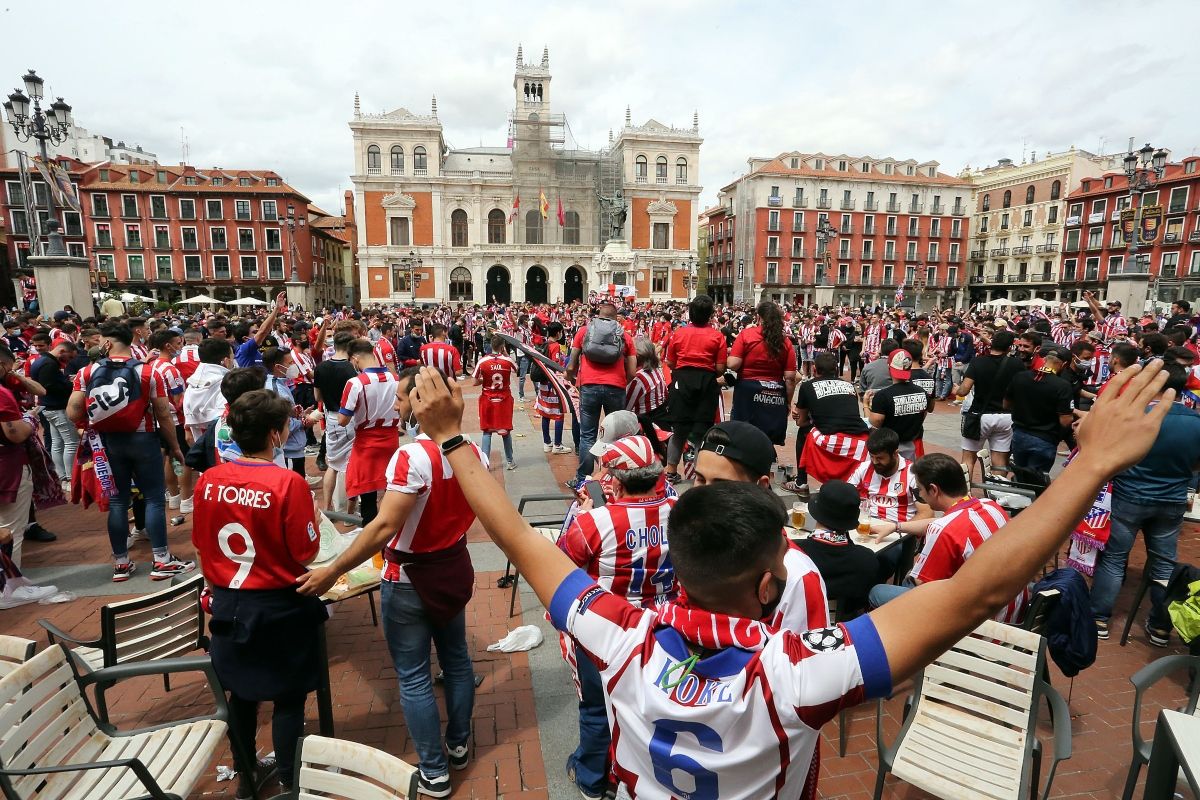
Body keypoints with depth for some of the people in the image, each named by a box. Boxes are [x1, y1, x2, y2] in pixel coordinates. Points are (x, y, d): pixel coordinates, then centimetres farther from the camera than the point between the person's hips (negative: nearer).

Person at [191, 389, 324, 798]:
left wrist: (220, 589, 19)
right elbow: (305, 553, -17)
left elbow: (201, 546, 5)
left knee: (241, 693, 22)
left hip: (229, 605, 5)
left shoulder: (207, 481, -6)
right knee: (288, 698, 13)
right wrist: (314, 520, 1)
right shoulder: (288, 483, -23)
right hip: (280, 607, -5)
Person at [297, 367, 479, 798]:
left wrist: (331, 572, -21)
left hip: (411, 578, -6)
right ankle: (458, 745, 41)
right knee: (456, 658, 23)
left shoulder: (412, 457, -27)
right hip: (456, 568, 7)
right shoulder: (473, 451, -7)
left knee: (413, 676, 12)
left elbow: (384, 528, -29)